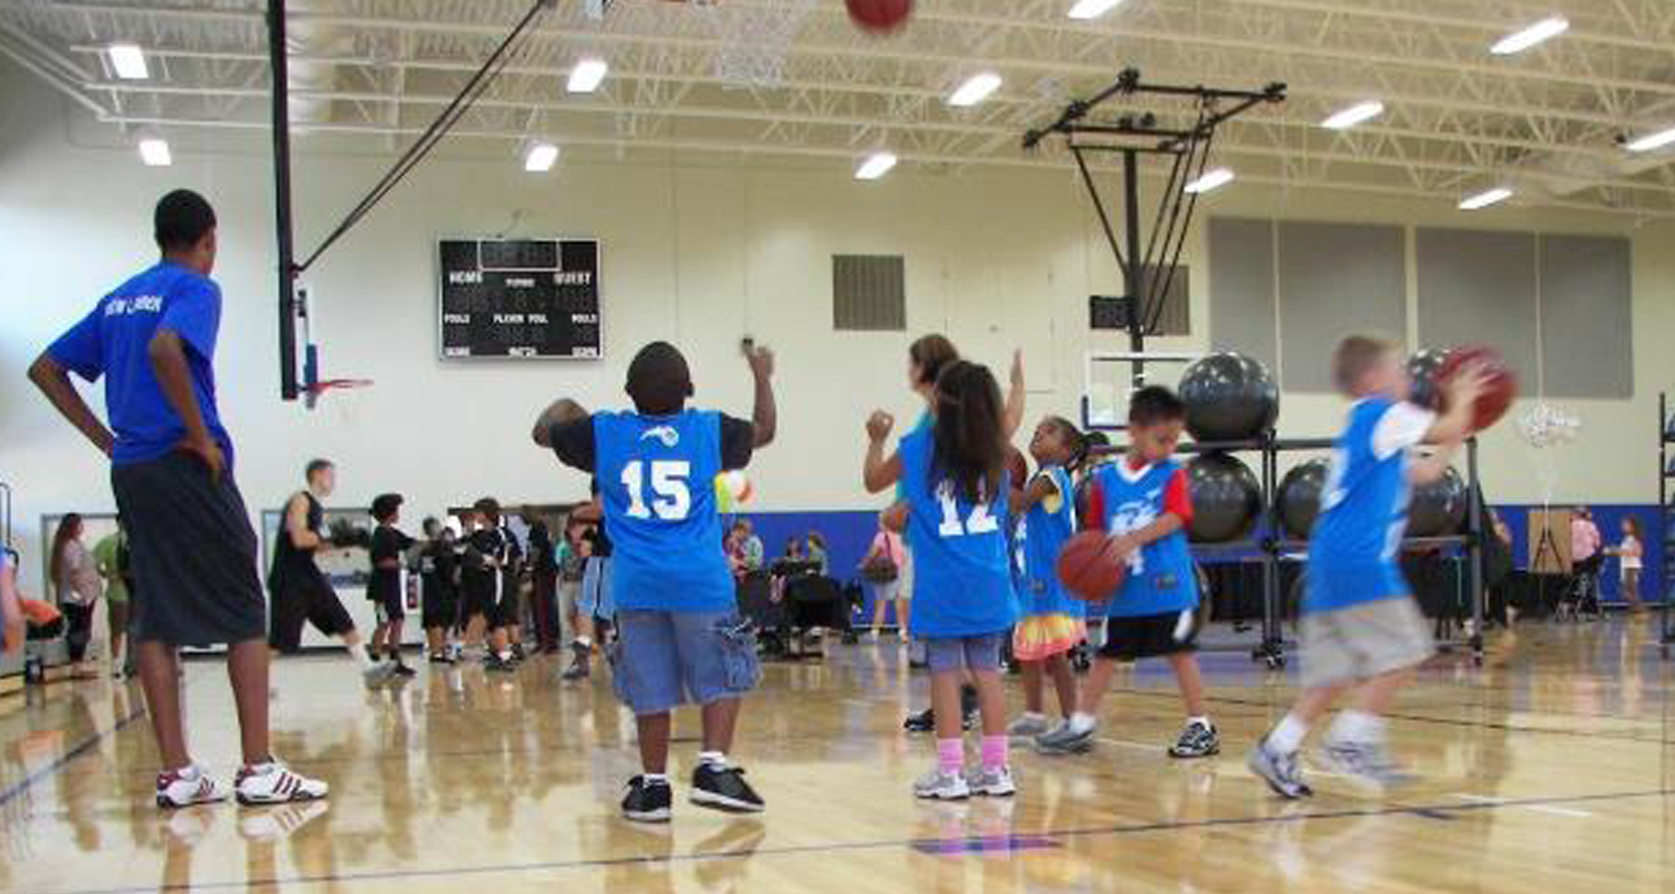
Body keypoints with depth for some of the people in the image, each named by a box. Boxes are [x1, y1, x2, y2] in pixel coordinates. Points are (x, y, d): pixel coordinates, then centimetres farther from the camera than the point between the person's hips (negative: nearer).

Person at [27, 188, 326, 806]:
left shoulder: (119, 298, 18)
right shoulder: (196, 289, -4)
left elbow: (45, 371, 18)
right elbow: (164, 349, -25)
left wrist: (108, 441, 14)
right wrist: (201, 436, -17)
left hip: (130, 472, 7)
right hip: (186, 469, -7)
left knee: (156, 619, 6)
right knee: (244, 615, -2)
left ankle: (176, 774, 6)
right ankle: (258, 770, -4)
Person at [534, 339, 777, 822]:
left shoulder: (603, 433, 6)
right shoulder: (709, 429, 5)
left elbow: (544, 432, 23)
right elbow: (763, 432, 25)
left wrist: (562, 407, 43)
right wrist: (763, 378, 39)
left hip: (636, 583, 2)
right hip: (701, 582, -1)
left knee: (651, 691, 8)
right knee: (722, 678, 10)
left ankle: (653, 786, 12)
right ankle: (713, 768, -1)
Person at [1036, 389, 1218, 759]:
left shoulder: (1172, 474, -3)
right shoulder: (1105, 478, 4)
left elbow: (1174, 518, -17)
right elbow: (1095, 532, 7)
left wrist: (1133, 539, -28)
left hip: (1168, 586, -3)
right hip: (1123, 589, 3)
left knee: (1180, 653, 2)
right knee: (1106, 656, 11)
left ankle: (1201, 727, 13)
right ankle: (1081, 725, 19)